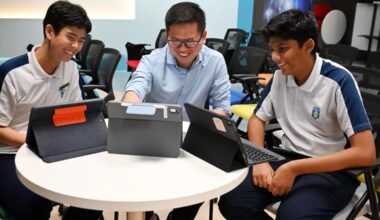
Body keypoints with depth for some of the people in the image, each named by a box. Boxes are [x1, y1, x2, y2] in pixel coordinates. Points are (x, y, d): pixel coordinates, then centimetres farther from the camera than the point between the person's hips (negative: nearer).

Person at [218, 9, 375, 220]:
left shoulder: (338, 80, -17)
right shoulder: (280, 76, 1)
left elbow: (365, 153, -19)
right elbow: (257, 119, 13)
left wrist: (294, 169, -21)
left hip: (331, 170, -4)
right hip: (287, 157, 5)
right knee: (232, 202, -20)